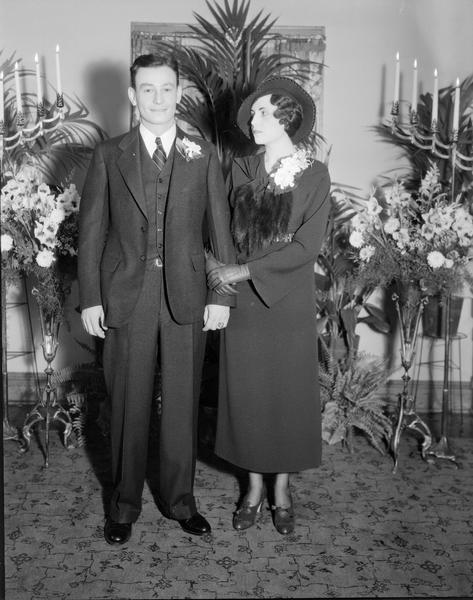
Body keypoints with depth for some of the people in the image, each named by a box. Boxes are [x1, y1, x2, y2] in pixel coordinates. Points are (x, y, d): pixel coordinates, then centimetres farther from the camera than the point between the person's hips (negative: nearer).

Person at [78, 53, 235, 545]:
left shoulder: (204, 157, 7)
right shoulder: (108, 156, 5)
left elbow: (220, 229, 6)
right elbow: (91, 231, 4)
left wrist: (220, 296, -1)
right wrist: (90, 299, -2)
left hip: (186, 298, 1)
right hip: (125, 297, 0)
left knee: (182, 403, 9)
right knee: (127, 405, 8)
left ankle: (179, 499, 27)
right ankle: (124, 503, 26)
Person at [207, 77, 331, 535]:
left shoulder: (314, 175, -5)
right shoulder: (240, 170, 5)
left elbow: (306, 247, -13)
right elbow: (225, 229, 9)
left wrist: (241, 271, -15)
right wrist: (215, 265, -12)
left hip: (288, 304, -2)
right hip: (242, 303, 3)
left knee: (287, 392, 8)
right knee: (245, 393, 9)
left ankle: (281, 486, 28)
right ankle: (254, 485, 27)